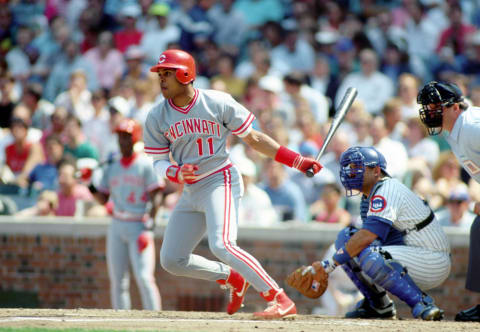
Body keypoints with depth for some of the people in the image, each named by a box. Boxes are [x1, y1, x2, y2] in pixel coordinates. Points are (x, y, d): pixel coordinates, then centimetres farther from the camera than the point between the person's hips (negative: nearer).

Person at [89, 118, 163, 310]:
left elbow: (154, 199, -5)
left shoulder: (145, 165, -2)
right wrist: (90, 186, -5)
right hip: (117, 227, 5)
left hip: (139, 226, -5)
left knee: (144, 277, -16)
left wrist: (149, 227, -15)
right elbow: (103, 199, 14)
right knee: (117, 280, 4)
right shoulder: (112, 169, 14)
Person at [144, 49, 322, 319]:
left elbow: (253, 138, 0)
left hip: (222, 182, -6)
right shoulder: (158, 117, 3)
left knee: (222, 245, -28)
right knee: (172, 260, 5)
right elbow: (159, 162, 4)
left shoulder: (219, 103, -7)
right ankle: (232, 278, 26)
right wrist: (176, 173, -21)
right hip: (191, 192, 6)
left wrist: (296, 160, -6)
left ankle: (280, 301, -24)